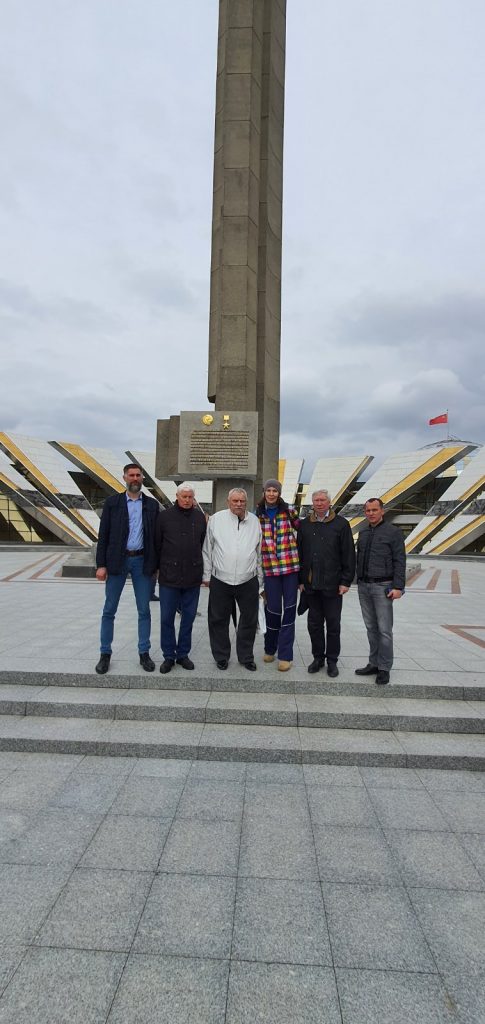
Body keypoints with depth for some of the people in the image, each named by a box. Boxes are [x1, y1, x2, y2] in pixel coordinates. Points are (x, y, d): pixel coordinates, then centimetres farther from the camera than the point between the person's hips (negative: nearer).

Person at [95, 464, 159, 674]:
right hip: (117, 561, -1)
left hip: (142, 561, 1)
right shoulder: (112, 502, 2)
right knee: (109, 610, 6)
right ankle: (105, 654, 18)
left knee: (144, 610, 6)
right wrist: (101, 564, -6)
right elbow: (103, 535, 0)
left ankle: (144, 653, 18)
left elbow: (156, 536, 6)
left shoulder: (152, 504, 5)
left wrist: (156, 566, 2)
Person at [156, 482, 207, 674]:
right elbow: (157, 544, 3)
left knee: (188, 617, 10)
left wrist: (201, 568, 10)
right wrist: (157, 567, 4)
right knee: (167, 618, 4)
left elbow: (204, 544, 11)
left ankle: (183, 654, 23)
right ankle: (168, 656, 17)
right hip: (169, 576, -2)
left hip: (193, 577, 2)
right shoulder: (165, 516, -1)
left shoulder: (200, 517, 6)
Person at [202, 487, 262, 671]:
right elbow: (207, 550, 3)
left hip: (248, 581, 1)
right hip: (220, 581, -1)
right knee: (218, 621, 10)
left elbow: (259, 553, 10)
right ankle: (221, 656, 27)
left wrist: (260, 580, 11)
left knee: (249, 621, 11)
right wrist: (206, 575, 3)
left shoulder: (255, 521, 3)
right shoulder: (216, 519, -2)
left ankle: (246, 656, 29)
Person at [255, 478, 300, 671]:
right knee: (273, 609, 2)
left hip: (290, 565, 0)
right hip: (269, 567, 0)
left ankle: (285, 655, 8)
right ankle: (269, 648, 25)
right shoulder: (258, 514, 5)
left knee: (289, 609, 0)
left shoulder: (288, 510, 2)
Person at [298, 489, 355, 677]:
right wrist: (301, 580, 6)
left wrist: (345, 581, -7)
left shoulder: (341, 524, -1)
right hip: (311, 584, 3)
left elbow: (349, 555, -2)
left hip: (332, 585, -3)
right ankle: (318, 657, 25)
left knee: (333, 624, 7)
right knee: (314, 623, 11)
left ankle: (332, 661, 19)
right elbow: (299, 554, 10)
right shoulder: (304, 525, 8)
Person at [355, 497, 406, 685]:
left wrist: (398, 587, -14)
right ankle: (373, 664, 19)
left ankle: (384, 668, 5)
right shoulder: (363, 533, 13)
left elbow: (399, 561, -8)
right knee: (371, 628, 11)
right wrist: (358, 581, 14)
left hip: (382, 587, -5)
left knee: (384, 629, -3)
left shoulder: (393, 532, -4)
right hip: (363, 587, 6)